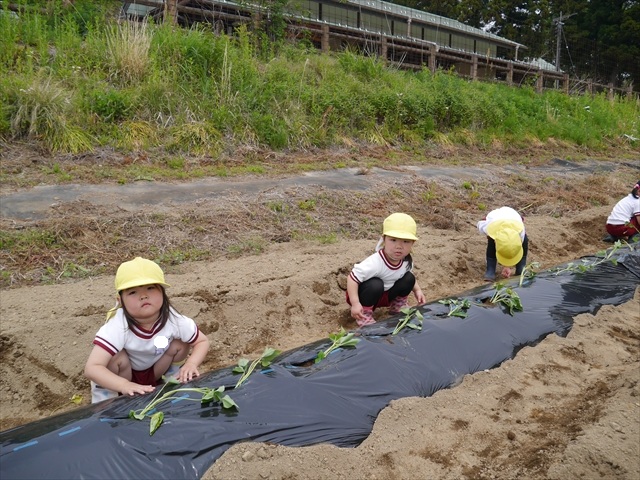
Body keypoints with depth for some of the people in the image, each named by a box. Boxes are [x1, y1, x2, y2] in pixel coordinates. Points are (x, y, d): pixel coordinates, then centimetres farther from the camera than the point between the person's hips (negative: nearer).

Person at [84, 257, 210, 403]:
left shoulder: (174, 319, -29)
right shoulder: (117, 325, -37)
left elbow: (202, 341, -14)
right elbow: (92, 368, -43)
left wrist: (191, 364, -34)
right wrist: (125, 385, -58)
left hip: (156, 370, 3)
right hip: (125, 374, -3)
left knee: (180, 344, -20)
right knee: (117, 357, -32)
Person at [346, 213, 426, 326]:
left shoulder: (407, 261, -14)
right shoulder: (375, 263, -37)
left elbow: (410, 275, 10)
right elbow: (352, 278, -35)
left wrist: (417, 290, -4)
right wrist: (355, 303, -39)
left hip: (384, 294, 6)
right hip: (365, 295, -6)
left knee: (409, 278, -6)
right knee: (376, 285, -36)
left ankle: (398, 306, 15)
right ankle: (364, 314, -14)